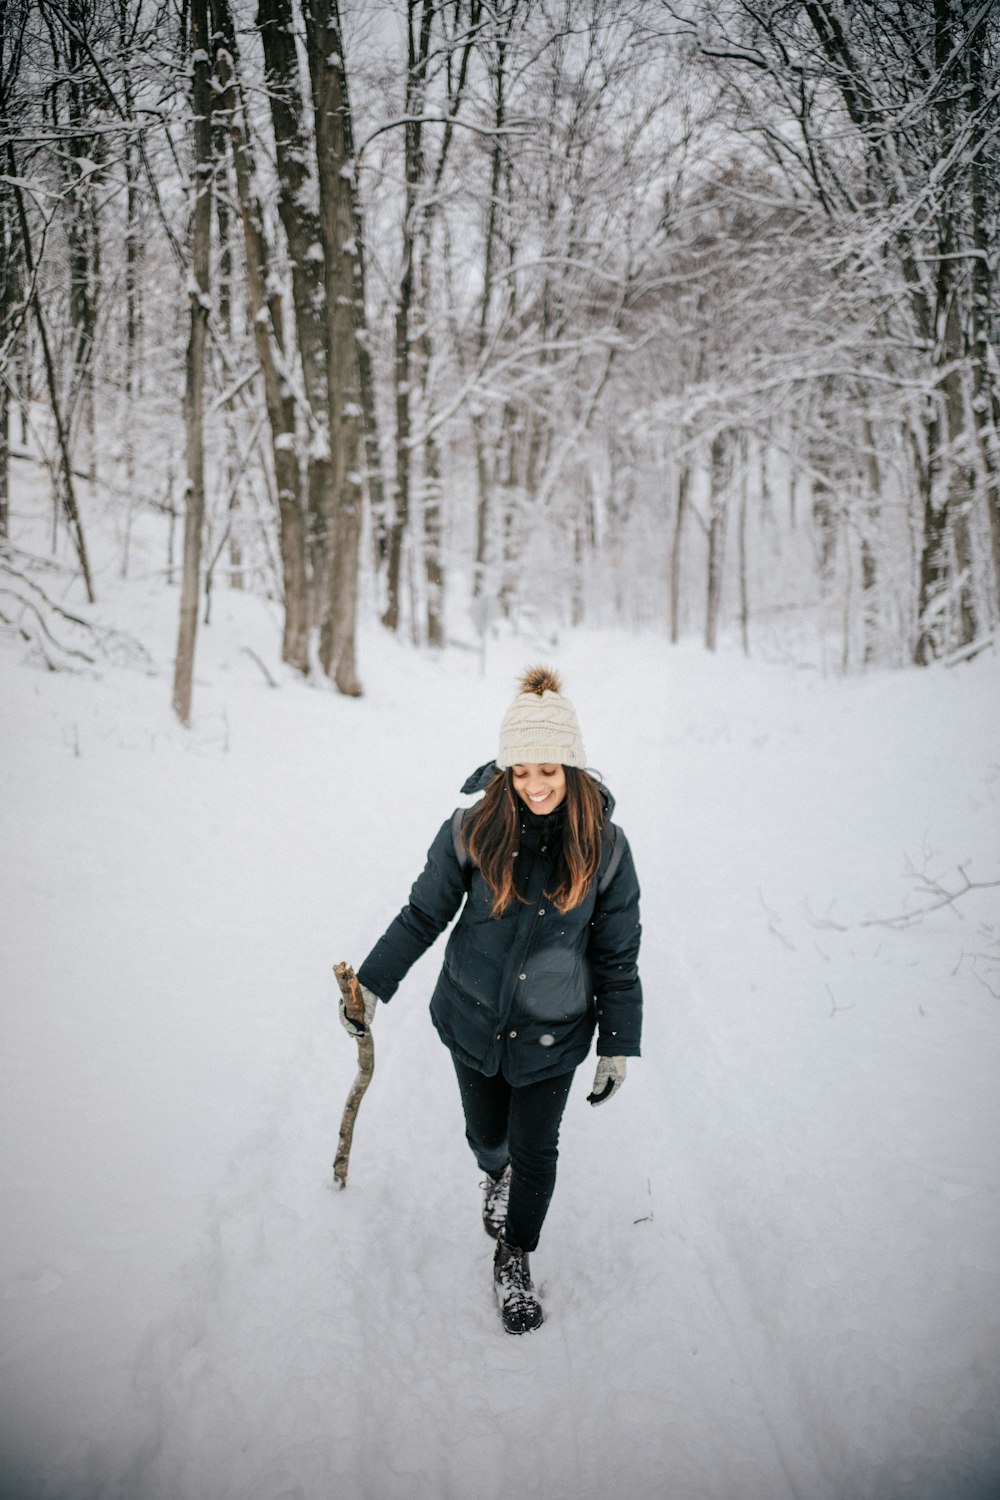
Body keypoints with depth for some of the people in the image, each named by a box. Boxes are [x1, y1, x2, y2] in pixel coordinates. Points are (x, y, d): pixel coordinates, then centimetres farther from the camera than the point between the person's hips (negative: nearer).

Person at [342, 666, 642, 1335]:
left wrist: (620, 1046, -2)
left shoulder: (603, 846, -14)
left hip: (552, 1035, -1)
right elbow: (424, 915, -2)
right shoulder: (473, 829, -16)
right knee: (487, 1133, 20)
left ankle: (515, 1260, 36)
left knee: (536, 1152, 8)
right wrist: (372, 984, 0)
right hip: (473, 1021, 1)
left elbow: (617, 955, -5)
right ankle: (495, 1174, 58)